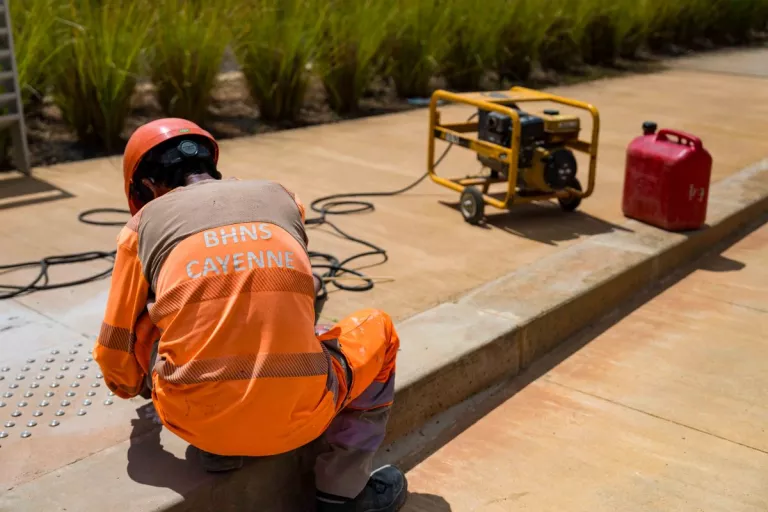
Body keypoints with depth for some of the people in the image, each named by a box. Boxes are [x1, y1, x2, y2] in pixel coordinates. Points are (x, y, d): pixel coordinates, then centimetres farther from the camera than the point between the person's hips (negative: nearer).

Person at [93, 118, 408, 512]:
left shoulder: (145, 222, 13)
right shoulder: (281, 197, 19)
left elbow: (117, 360, 16)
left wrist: (136, 385, 40)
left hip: (194, 416, 1)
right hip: (295, 414, 0)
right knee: (378, 329, 29)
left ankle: (218, 446, 22)